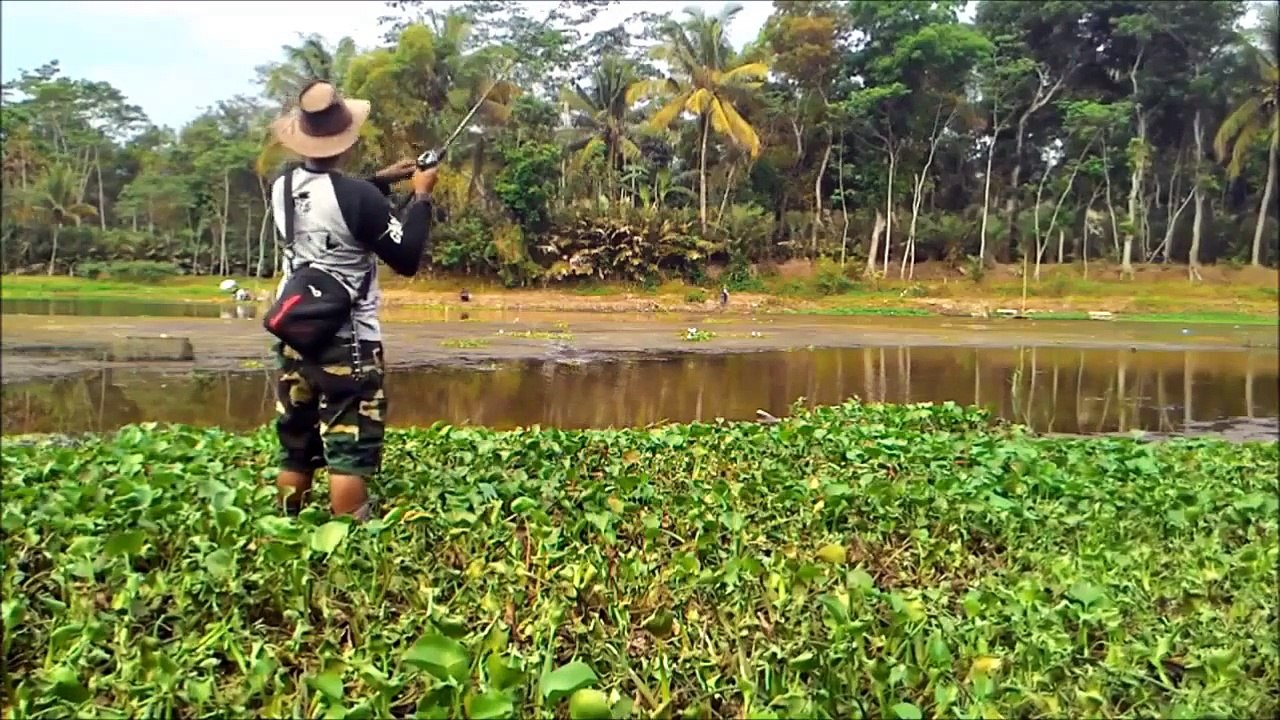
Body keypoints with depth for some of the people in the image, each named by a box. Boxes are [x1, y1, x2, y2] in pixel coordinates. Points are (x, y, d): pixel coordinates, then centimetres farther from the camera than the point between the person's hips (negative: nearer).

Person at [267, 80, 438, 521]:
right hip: (348, 343, -7)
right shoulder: (357, 196, -18)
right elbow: (407, 260, -10)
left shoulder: (283, 187, 3)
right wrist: (421, 197, 0)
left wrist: (382, 181, 17)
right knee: (349, 455, -3)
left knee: (295, 453, 16)